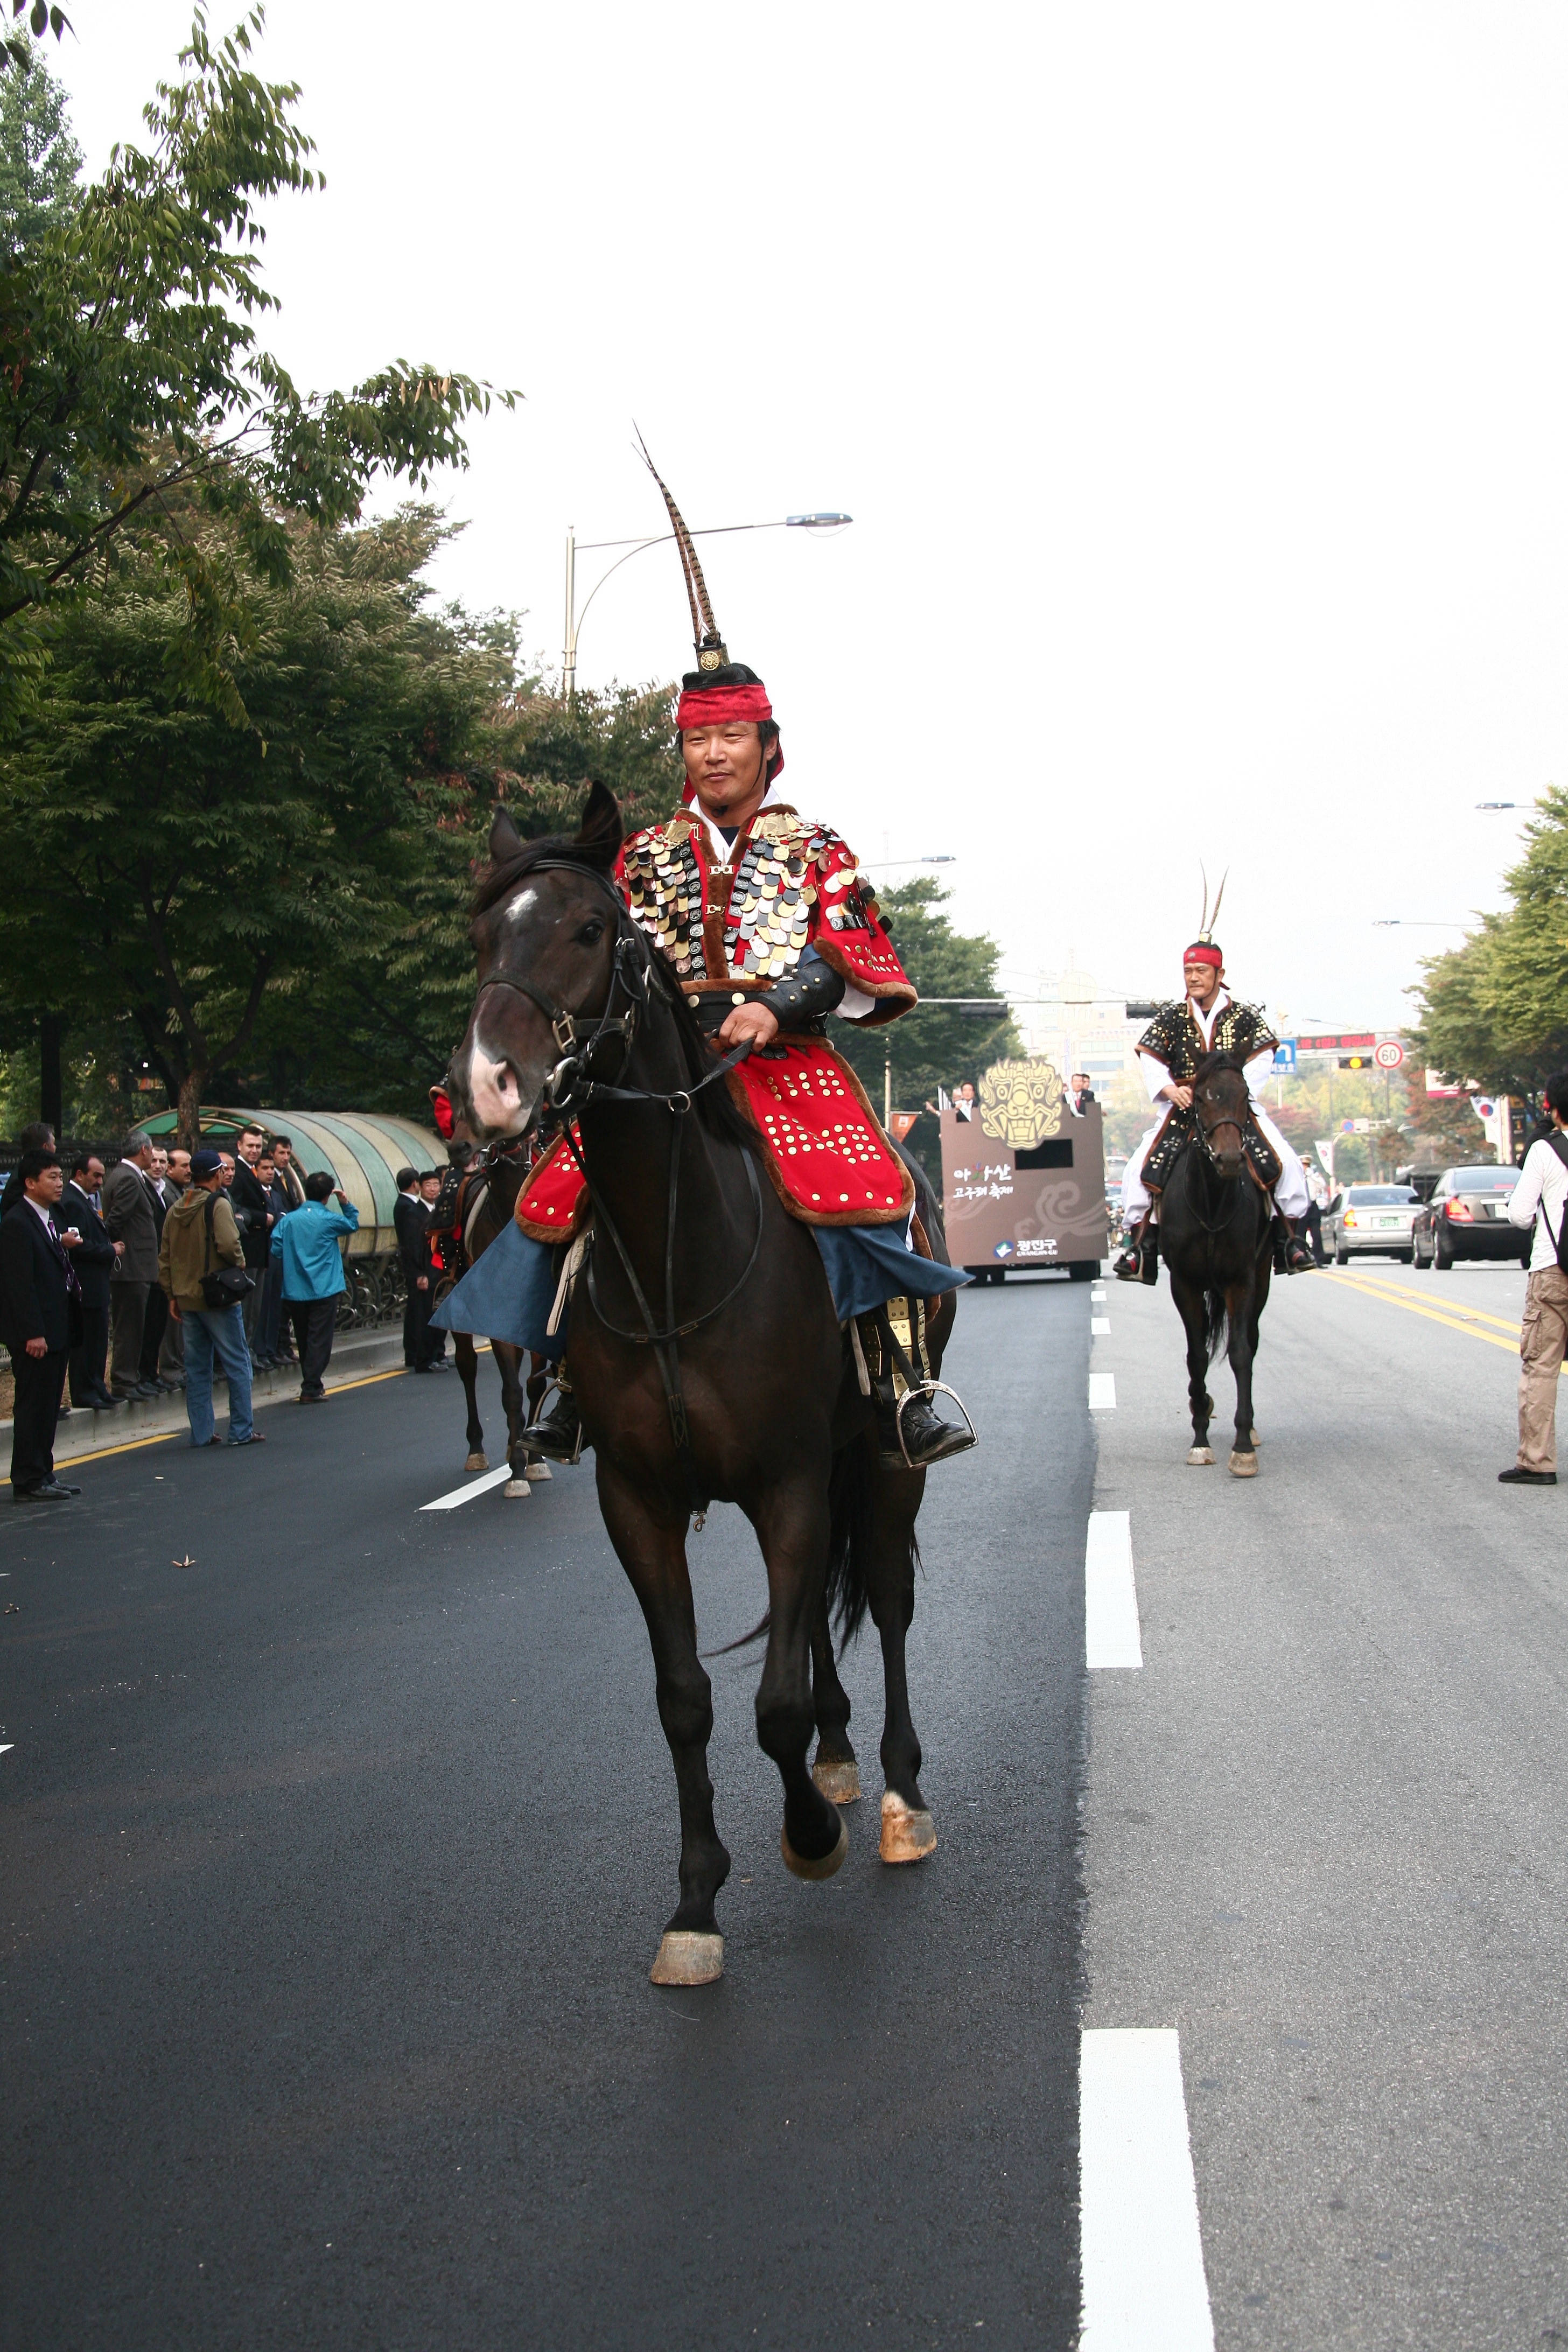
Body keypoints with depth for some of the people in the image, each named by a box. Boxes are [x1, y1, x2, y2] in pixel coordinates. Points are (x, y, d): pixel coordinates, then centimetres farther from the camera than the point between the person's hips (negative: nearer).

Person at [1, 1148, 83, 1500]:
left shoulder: (50, 1220, 15)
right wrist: (32, 1333, -21)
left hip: (56, 1330, 9)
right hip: (36, 1334, -9)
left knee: (49, 1406, 14)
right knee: (32, 1406, -3)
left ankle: (43, 1474, 21)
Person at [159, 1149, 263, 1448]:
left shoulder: (176, 1210, 10)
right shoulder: (218, 1204, -12)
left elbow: (164, 1258, 12)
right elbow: (228, 1245, -25)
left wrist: (172, 1295, 16)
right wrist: (240, 1263, -5)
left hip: (186, 1298, 7)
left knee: (197, 1369, 11)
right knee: (237, 1365, 1)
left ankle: (201, 1432, 12)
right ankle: (241, 1431, 1)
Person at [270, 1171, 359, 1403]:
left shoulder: (288, 1220, -1)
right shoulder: (329, 1220, -7)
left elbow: (276, 1250, -1)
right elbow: (353, 1225, 11)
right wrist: (345, 1203, 9)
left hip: (295, 1291, 4)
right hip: (324, 1290, -4)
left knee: (304, 1340, 15)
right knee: (320, 1340, -2)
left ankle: (311, 1383, 24)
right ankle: (311, 1389, -8)